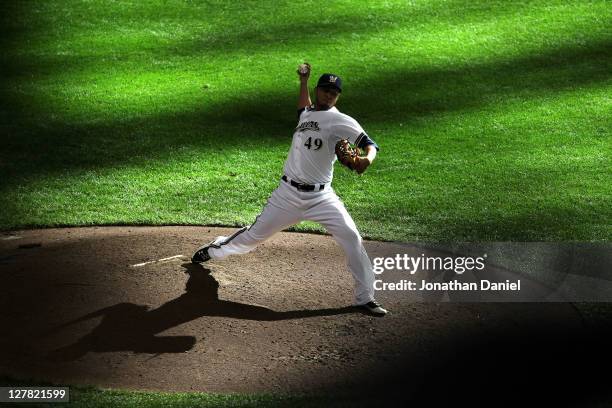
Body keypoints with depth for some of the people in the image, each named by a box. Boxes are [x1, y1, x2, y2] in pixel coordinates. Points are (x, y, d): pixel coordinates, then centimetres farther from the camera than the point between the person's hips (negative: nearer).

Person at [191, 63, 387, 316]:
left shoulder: (341, 121, -8)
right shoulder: (306, 114, 12)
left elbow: (369, 144, -21)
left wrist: (366, 159, -42)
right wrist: (303, 80, 36)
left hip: (320, 197, -4)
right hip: (288, 193, 4)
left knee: (351, 238, -17)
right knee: (256, 233, 13)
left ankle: (365, 297, -10)